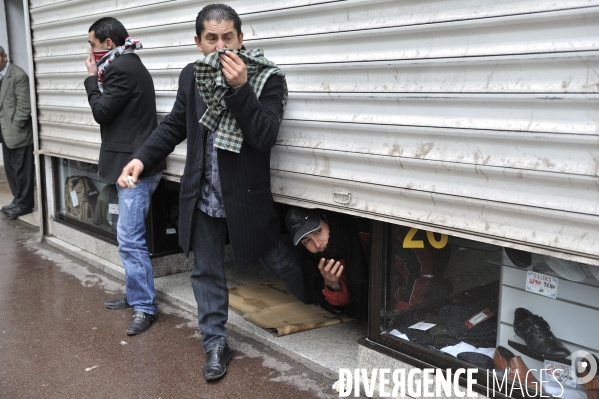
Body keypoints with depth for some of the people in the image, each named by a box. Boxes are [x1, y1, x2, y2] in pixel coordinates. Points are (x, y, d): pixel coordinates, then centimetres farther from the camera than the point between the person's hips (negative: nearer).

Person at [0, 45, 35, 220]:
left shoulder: (18, 75, -13)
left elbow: (24, 105, -16)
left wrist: (15, 127, -13)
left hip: (18, 132, -8)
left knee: (21, 170, 1)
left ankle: (24, 204, 10)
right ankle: (18, 200, 24)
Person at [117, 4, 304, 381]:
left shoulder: (267, 78, -13)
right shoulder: (192, 76, 0)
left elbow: (265, 137, -23)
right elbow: (174, 125, 12)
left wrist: (240, 89, -31)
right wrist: (142, 157, 0)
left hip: (247, 196, -4)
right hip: (202, 195, 4)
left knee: (279, 261, 12)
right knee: (207, 271, 11)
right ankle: (216, 344, 28)